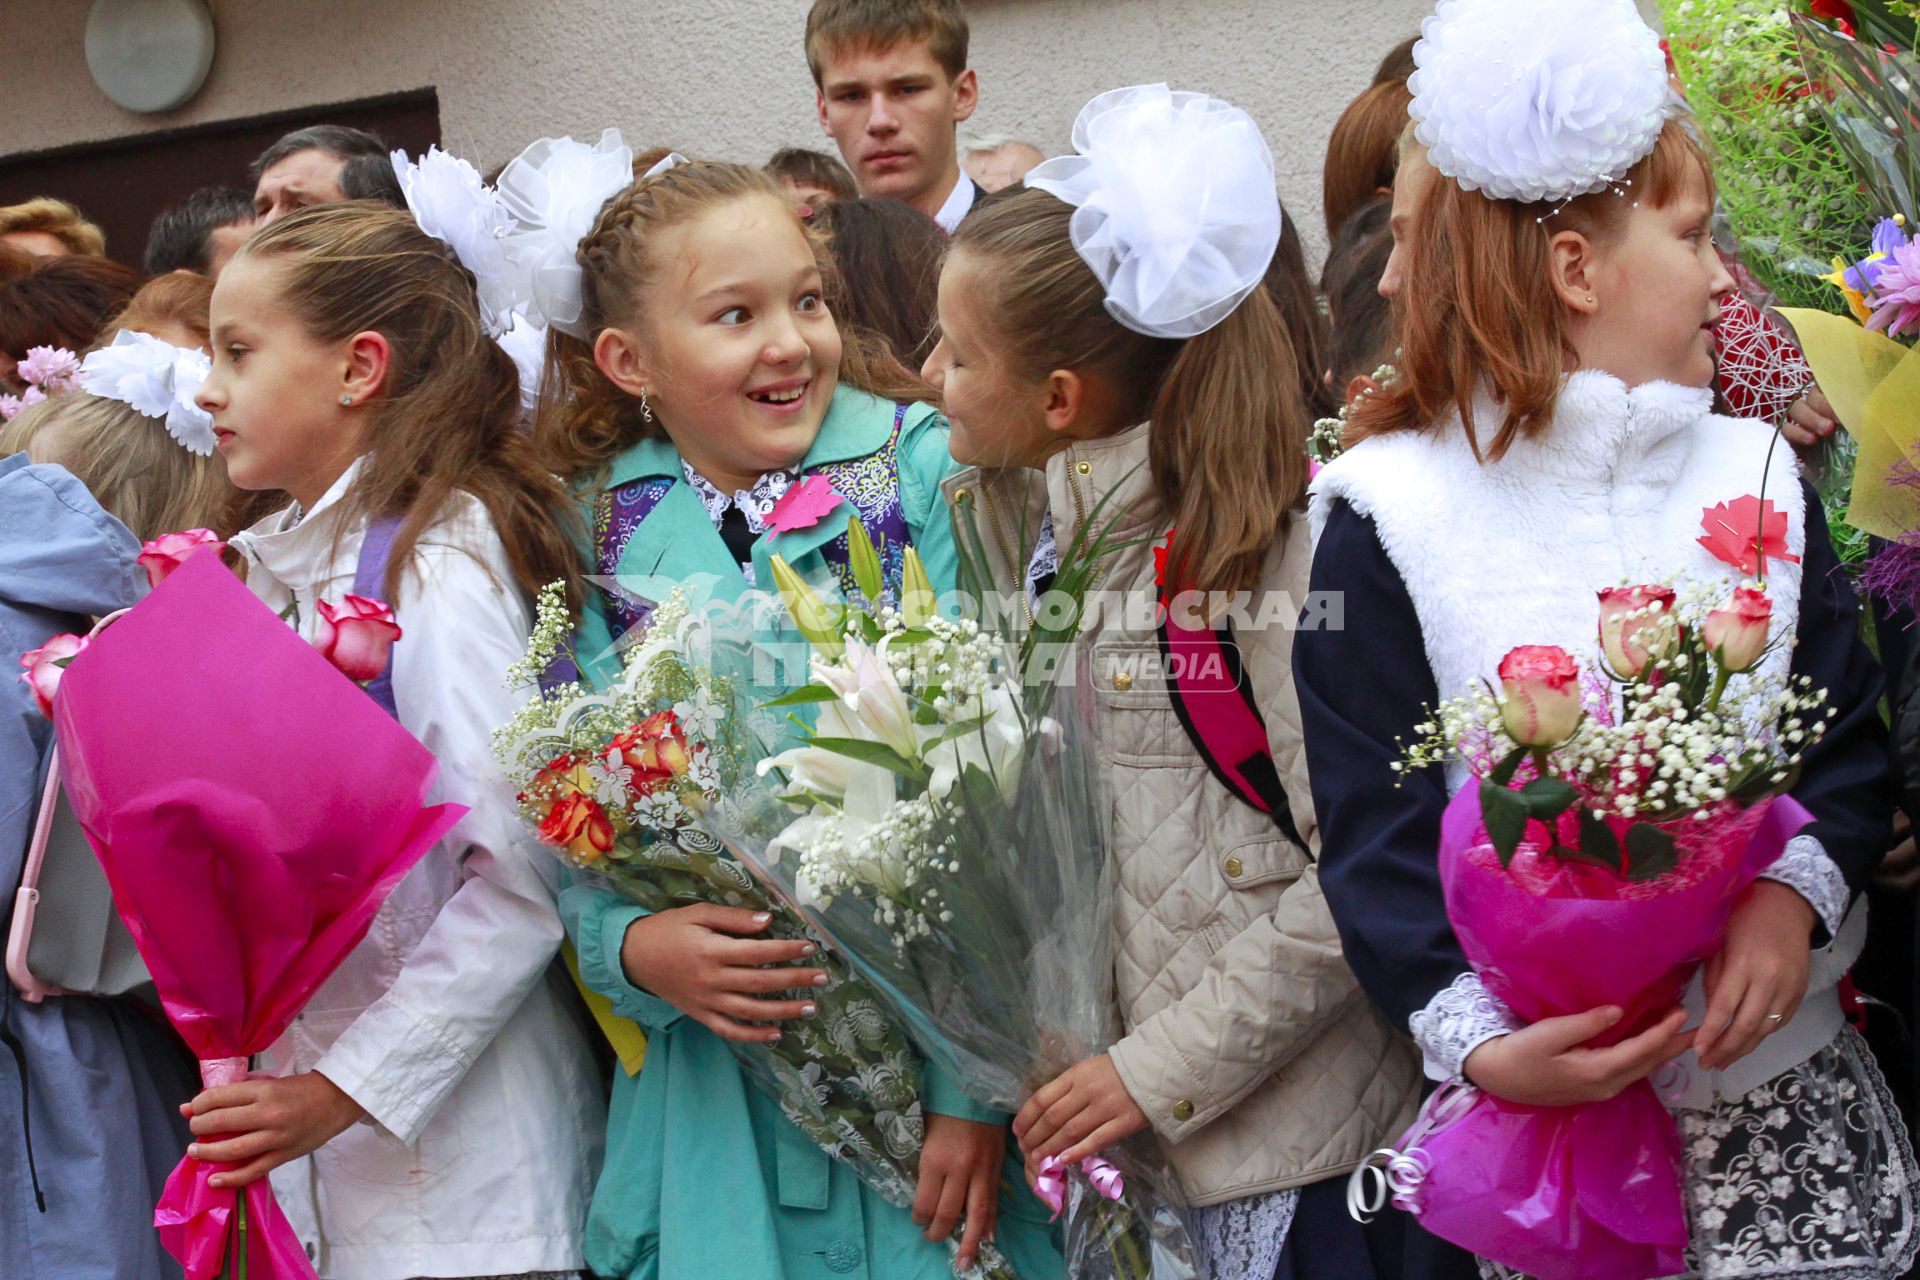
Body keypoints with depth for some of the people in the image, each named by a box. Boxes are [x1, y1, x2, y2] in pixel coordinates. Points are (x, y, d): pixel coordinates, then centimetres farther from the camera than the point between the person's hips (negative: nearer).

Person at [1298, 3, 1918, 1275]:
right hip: (1542, 1090, -3)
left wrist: (1795, 891, -16)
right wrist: (1476, 1039, -23)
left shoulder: (1755, 470, 8)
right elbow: (1374, 828, -9)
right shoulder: (1386, 511, -6)